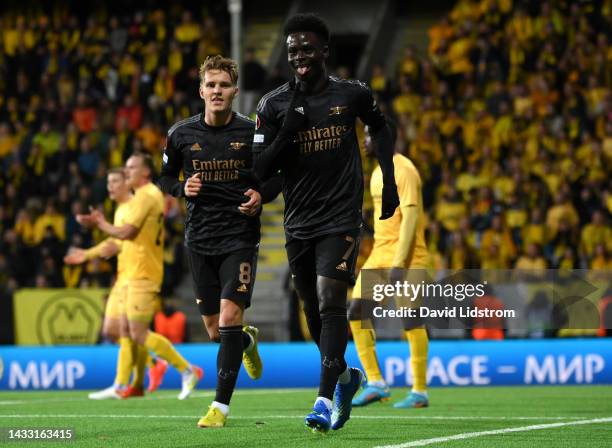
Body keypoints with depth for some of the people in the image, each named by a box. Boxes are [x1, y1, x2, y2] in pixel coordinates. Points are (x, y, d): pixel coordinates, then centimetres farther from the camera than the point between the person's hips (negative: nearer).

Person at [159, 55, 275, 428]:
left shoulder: (252, 132, -4)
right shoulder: (182, 135, 1)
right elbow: (166, 178, 14)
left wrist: (261, 195, -12)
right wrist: (183, 188, -7)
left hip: (240, 235, -3)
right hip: (200, 238, 3)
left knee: (229, 317, -17)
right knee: (215, 330, 8)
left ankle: (221, 405, -11)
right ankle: (248, 341, 45)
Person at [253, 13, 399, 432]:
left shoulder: (352, 94, -2)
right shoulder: (273, 105, -1)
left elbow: (380, 128, 19)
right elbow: (260, 170, -3)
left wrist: (389, 181, 11)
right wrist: (288, 131, -16)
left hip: (341, 218, -3)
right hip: (299, 221, 3)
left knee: (330, 301, -17)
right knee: (314, 310, 11)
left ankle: (325, 400, -20)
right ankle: (346, 375, 36)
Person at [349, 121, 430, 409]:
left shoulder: (403, 170, -12)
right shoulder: (378, 172, 18)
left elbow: (410, 216, -19)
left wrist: (399, 263, -24)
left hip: (406, 256, -9)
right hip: (379, 254, 9)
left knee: (411, 320, -6)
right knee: (356, 311, -2)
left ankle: (420, 392, 1)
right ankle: (375, 383, -1)